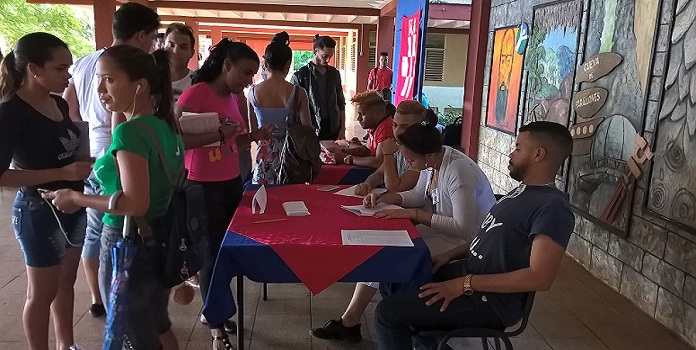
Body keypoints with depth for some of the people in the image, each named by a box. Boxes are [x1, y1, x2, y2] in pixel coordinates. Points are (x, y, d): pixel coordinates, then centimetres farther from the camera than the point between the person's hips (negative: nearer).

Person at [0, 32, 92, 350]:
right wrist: (62, 174, -26)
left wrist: (84, 164, 0)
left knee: (65, 283, 20)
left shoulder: (59, 104, 4)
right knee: (42, 292, 9)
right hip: (39, 211, -7)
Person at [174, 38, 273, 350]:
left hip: (232, 183, 8)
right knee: (211, 253, 2)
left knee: (227, 249, 14)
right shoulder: (196, 93, -15)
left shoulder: (232, 97, 9)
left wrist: (254, 136, 3)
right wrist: (219, 134, -27)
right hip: (203, 186, -8)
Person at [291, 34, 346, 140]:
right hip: (311, 132, -4)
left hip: (333, 131, 4)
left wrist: (342, 129, 7)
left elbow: (341, 103, 13)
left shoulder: (334, 73, 9)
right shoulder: (300, 76, -4)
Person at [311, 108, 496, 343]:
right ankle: (350, 321, 2)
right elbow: (418, 195, 12)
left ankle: (350, 323, 2)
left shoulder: (459, 171, -28)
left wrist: (414, 214, -27)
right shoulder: (432, 162, -3)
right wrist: (385, 197, -6)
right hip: (440, 229, 9)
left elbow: (463, 228, -30)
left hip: (465, 243, -9)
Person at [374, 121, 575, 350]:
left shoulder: (552, 207, -20)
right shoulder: (522, 191, 12)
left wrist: (466, 284, -25)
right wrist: (451, 254, 6)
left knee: (389, 311, -16)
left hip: (491, 300, -10)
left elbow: (540, 277, -27)